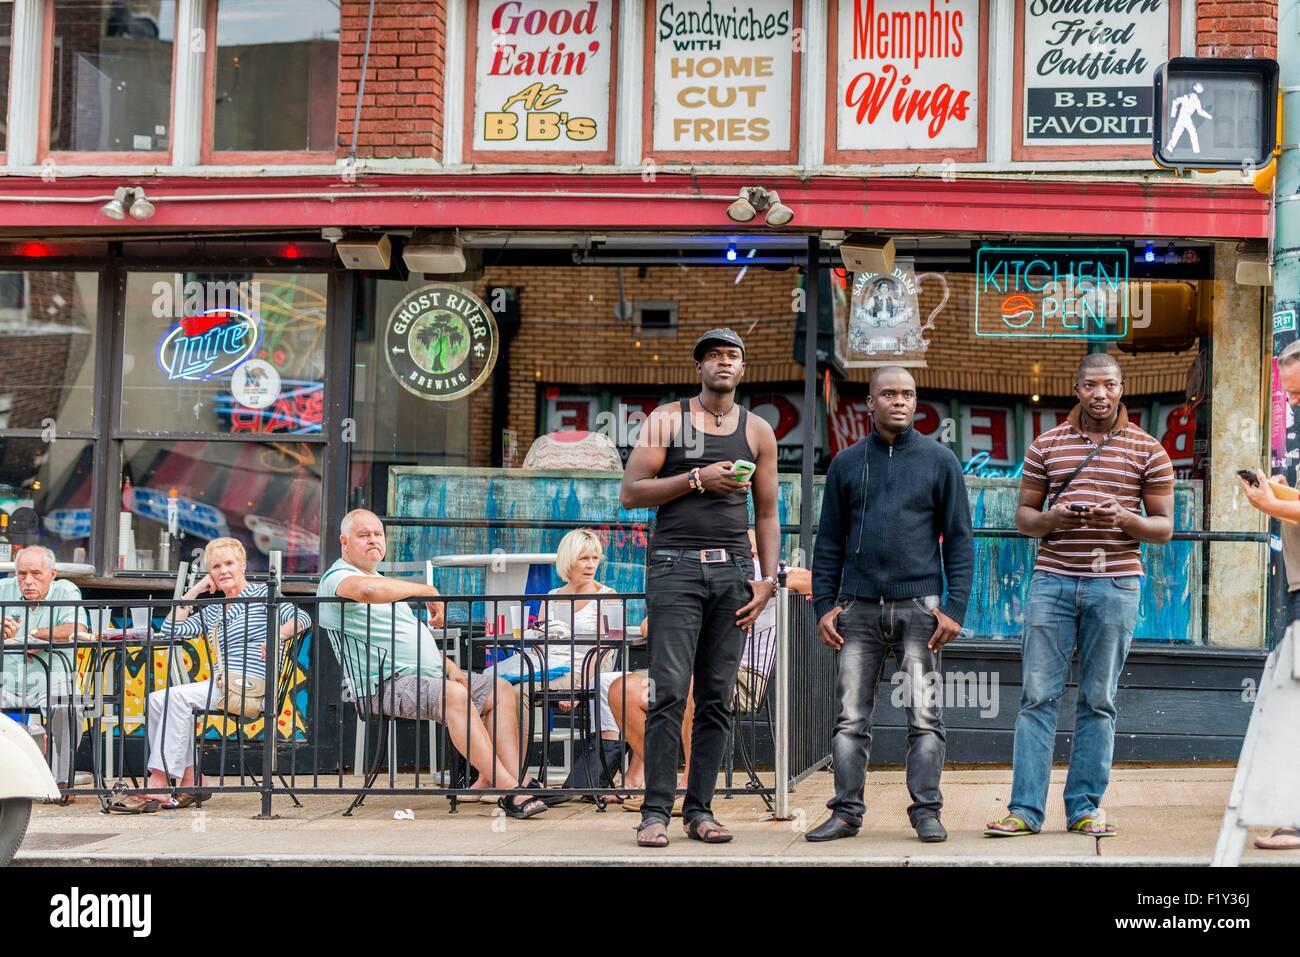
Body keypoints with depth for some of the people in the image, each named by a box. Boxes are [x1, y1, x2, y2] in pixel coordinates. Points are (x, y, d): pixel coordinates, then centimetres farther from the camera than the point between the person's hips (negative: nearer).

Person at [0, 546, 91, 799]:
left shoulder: (66, 591, 0)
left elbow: (78, 631, -18)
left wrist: (31, 634, -11)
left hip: (51, 681, -3)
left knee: (66, 706, -32)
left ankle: (61, 781, -17)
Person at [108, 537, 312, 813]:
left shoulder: (260, 594, 5)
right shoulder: (212, 611, 24)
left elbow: (302, 618, -7)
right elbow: (170, 629, 18)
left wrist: (275, 638, -25)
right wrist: (194, 591, 16)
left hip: (248, 687, -7)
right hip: (221, 685, 7)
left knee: (177, 696, -26)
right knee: (156, 700, -15)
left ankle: (158, 783, -30)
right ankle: (188, 782, -19)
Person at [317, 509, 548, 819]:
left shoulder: (382, 580, 28)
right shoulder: (337, 578, -3)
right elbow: (368, 590, -30)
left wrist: (449, 666, 13)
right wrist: (427, 590, -18)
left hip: (429, 675, 10)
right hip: (386, 685, -10)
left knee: (503, 692, -3)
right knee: (455, 695, -34)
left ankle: (488, 780, -18)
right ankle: (510, 791, -37)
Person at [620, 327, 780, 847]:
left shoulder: (758, 432, 14)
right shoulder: (667, 420, 6)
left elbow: (767, 513, 16)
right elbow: (630, 492, -1)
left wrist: (768, 580, 6)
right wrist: (697, 479, -11)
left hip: (733, 570, 3)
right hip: (676, 565, -3)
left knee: (718, 697, 2)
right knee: (670, 693, -10)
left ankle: (700, 809, 8)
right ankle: (656, 812, -8)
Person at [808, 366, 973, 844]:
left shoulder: (939, 461, 6)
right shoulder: (846, 463, 11)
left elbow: (959, 538, 4)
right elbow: (829, 541, 13)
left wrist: (956, 607, -4)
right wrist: (824, 605, 4)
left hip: (919, 605, -2)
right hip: (858, 607, 2)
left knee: (924, 715, -2)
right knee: (851, 717, 3)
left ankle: (927, 811, 4)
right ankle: (846, 811, 8)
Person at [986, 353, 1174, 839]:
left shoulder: (1147, 450, 5)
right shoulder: (1047, 445, 9)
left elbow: (1164, 528, 5)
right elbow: (1024, 516, 12)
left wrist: (1123, 519, -14)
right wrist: (1051, 518, -10)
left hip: (1115, 584, -1)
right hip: (1052, 579, 1)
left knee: (1099, 701, 4)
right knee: (1038, 695, -2)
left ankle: (1085, 808, 11)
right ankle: (1025, 808, 0)